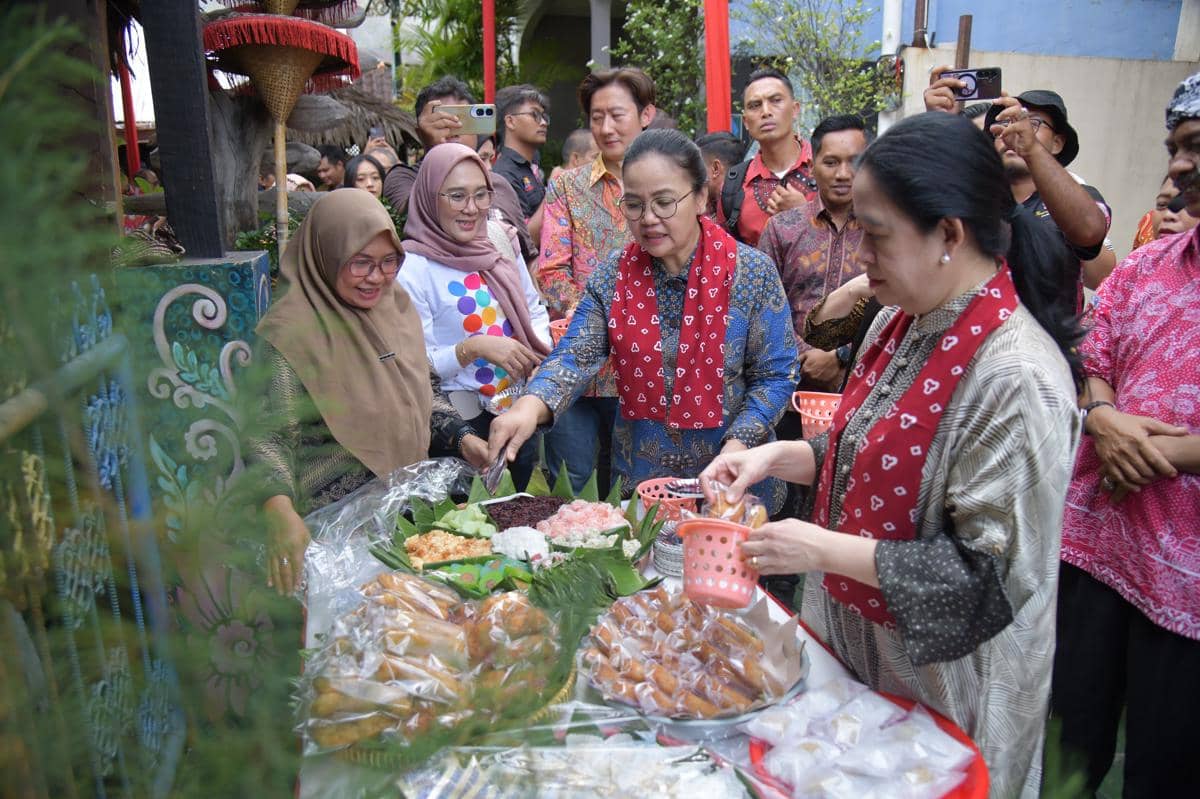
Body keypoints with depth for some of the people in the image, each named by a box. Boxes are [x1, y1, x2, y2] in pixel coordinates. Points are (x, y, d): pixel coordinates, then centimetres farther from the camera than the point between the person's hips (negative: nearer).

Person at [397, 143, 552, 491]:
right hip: (462, 422, -5)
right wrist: (471, 349, -29)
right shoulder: (410, 268, -15)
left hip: (521, 409, 6)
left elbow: (533, 309, 11)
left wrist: (540, 350, -7)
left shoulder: (499, 240, 1)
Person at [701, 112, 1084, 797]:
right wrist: (777, 456, -5)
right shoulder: (902, 322, -1)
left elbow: (991, 574, -25)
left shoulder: (1018, 377, -27)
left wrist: (823, 549, -25)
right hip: (851, 635, 7)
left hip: (935, 681, -7)